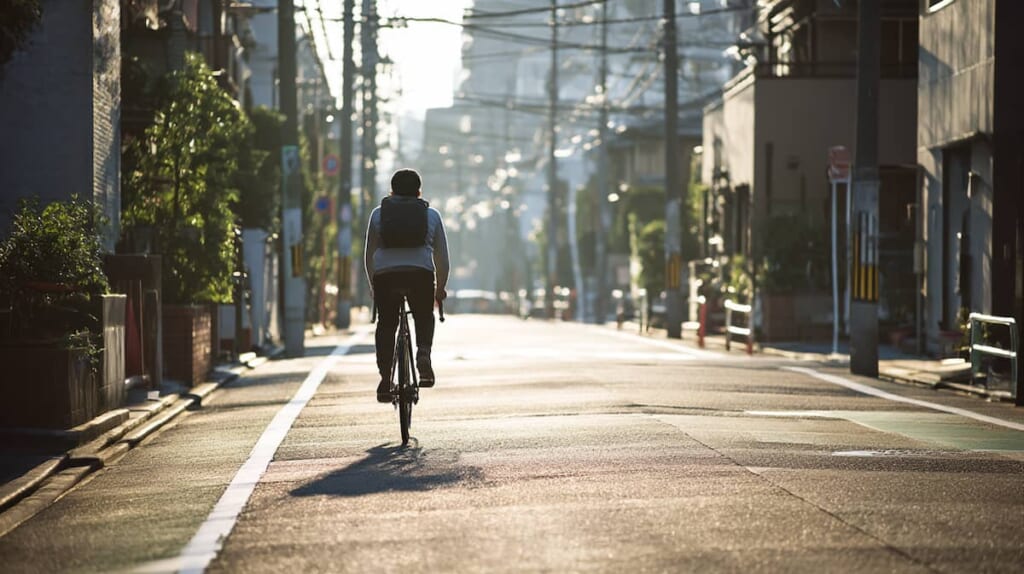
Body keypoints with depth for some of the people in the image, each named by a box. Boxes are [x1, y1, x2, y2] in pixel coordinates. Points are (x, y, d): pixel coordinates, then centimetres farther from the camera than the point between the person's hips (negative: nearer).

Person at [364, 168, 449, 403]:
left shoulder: (378, 213, 17)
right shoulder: (431, 215, 16)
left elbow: (369, 254, 18)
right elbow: (442, 256, 16)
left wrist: (373, 285, 27)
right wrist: (440, 287, 26)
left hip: (385, 275, 0)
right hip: (421, 274, 0)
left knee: (386, 324, 10)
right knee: (424, 318, 19)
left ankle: (385, 377, -1)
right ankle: (424, 353, -8)